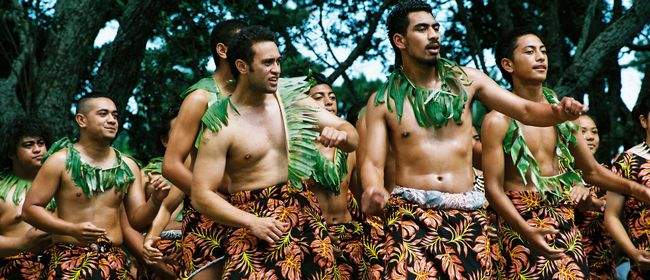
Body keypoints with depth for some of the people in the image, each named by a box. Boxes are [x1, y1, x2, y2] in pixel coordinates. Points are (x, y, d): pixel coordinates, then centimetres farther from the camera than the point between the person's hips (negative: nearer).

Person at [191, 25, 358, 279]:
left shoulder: (292, 100, 6)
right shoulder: (221, 127, -6)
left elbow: (352, 138, 11)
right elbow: (201, 195, -9)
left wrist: (340, 135, -12)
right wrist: (251, 222, -19)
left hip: (303, 212, 4)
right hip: (252, 220, -3)